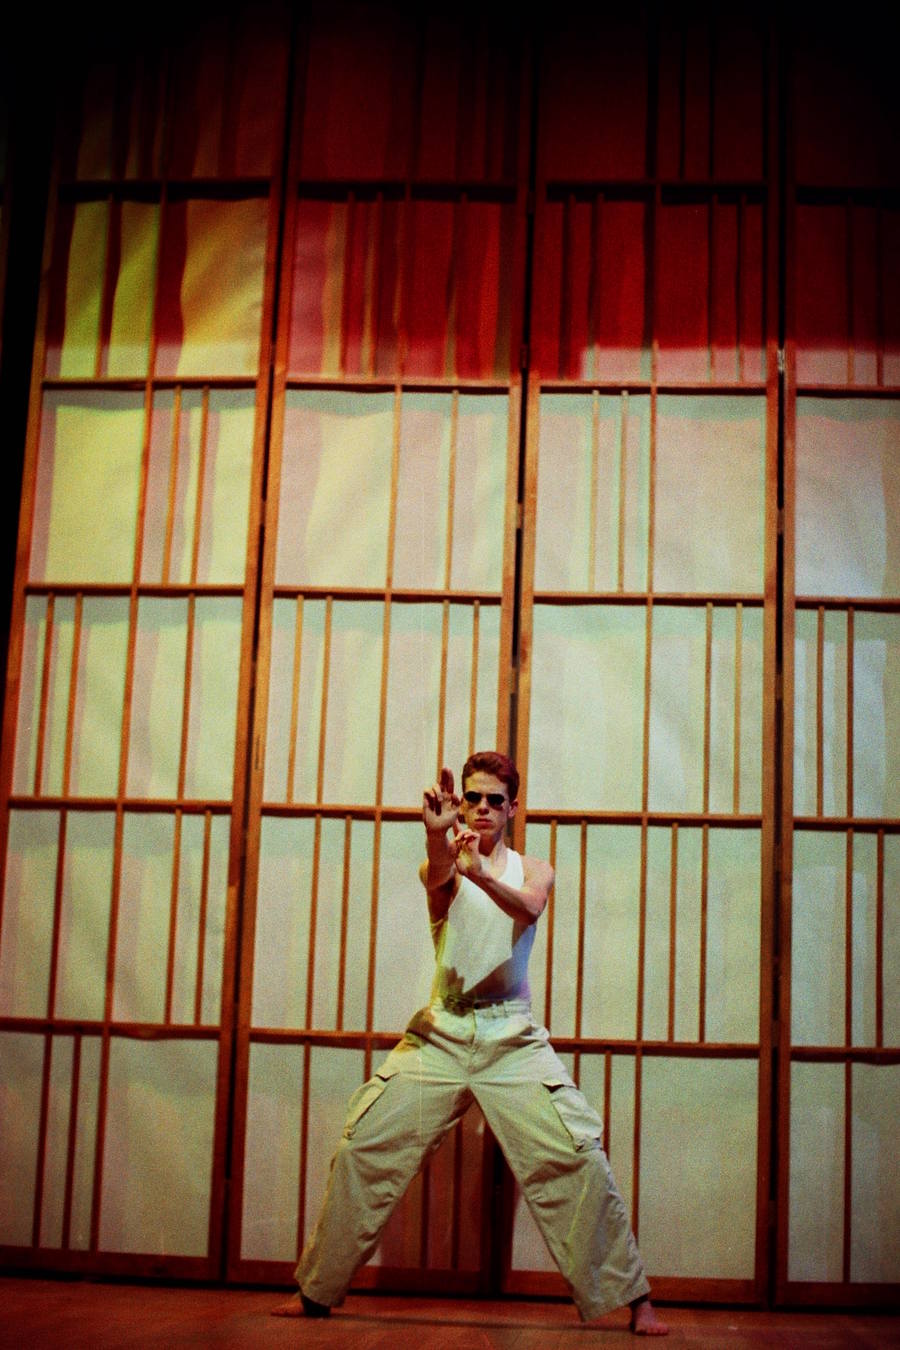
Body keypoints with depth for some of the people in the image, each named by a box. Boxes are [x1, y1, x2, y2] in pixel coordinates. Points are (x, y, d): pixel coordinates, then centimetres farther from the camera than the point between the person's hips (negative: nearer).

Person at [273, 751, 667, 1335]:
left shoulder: (533, 870, 4)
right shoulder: (441, 863, 2)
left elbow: (530, 907, -21)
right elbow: (437, 881, -25)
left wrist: (482, 874, -43)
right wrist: (438, 837, -50)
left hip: (514, 1039, 0)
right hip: (440, 1034, 1)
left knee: (580, 1157, -11)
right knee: (363, 1149, -2)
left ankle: (633, 1298, 3)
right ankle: (317, 1292, 15)